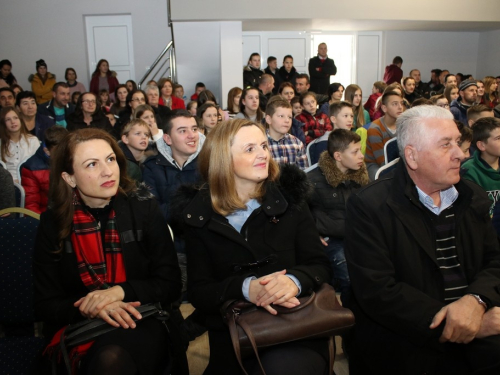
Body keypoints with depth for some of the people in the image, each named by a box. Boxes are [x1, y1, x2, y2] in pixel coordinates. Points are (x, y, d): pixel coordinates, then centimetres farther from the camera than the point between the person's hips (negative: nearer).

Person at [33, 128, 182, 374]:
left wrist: (120, 291, -19)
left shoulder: (143, 208, -4)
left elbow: (170, 284, -3)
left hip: (139, 322, -1)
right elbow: (46, 304, 1)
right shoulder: (53, 223, -1)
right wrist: (89, 307, -18)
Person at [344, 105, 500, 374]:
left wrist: (475, 300, -13)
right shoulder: (368, 206, -10)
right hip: (405, 346, -5)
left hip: (477, 336, 5)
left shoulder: (473, 198, 10)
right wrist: (461, 325, -17)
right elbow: (377, 291, -16)